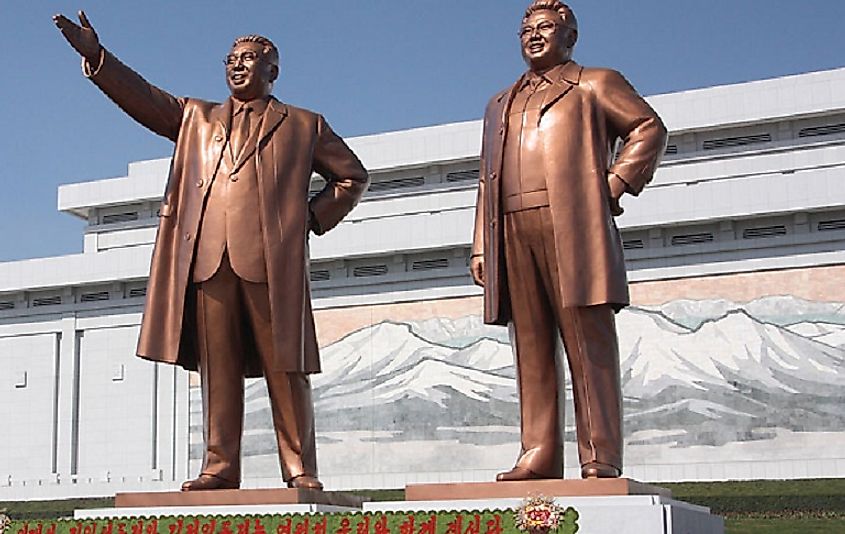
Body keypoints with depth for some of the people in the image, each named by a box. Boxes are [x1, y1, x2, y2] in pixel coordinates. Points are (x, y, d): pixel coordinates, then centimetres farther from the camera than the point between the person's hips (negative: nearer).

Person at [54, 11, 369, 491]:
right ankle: (220, 466, 3)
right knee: (218, 368, 0)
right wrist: (95, 55, 2)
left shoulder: (303, 125, 18)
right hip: (209, 259, 3)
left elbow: (353, 176, 20)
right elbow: (143, 96, 15)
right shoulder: (197, 118, 25)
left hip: (272, 261, -2)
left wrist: (314, 217, 7)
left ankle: (301, 469, -1)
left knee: (286, 369, -4)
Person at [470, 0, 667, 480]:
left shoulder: (596, 84, 16)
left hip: (574, 228, -5)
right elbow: (487, 178, 24)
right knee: (531, 346, 0)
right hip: (513, 231, 5)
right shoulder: (501, 104, 30)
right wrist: (481, 247, 14)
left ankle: (601, 460, -10)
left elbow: (650, 128, 7)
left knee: (589, 341, -9)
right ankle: (539, 456, 0)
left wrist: (615, 184, -6)